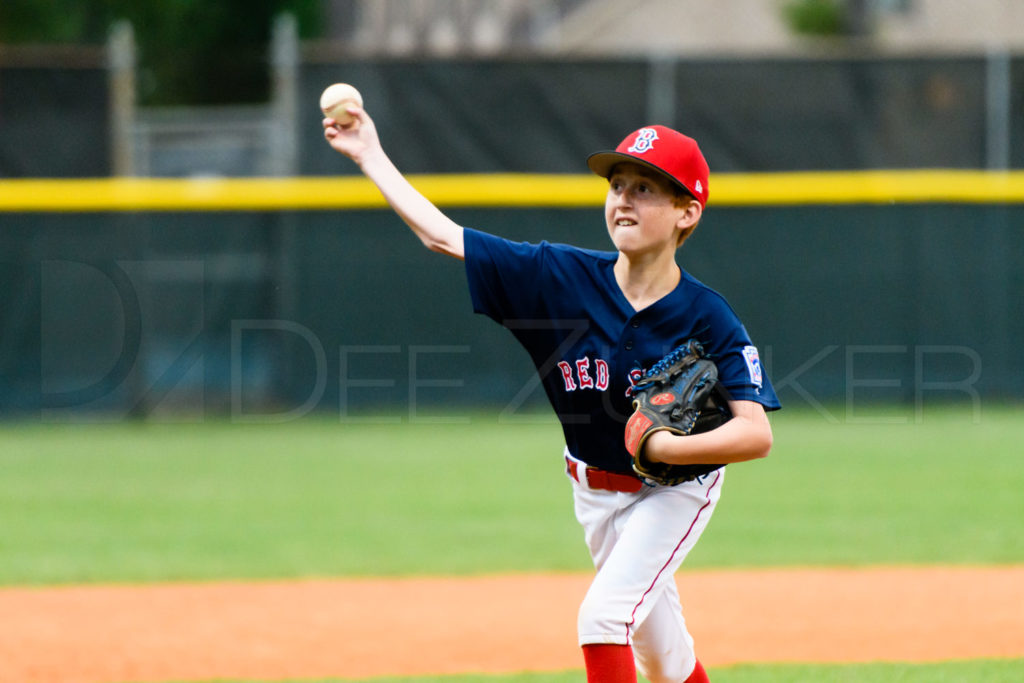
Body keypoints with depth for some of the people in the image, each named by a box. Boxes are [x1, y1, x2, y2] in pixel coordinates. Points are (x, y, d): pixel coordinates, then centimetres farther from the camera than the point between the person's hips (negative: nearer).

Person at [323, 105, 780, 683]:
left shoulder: (708, 319, -25)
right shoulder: (563, 277, -15)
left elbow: (757, 434, -32)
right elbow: (441, 235, -11)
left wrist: (665, 447, -44)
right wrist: (371, 156, -12)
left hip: (675, 490, -5)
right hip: (595, 490, 5)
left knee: (604, 614, -22)